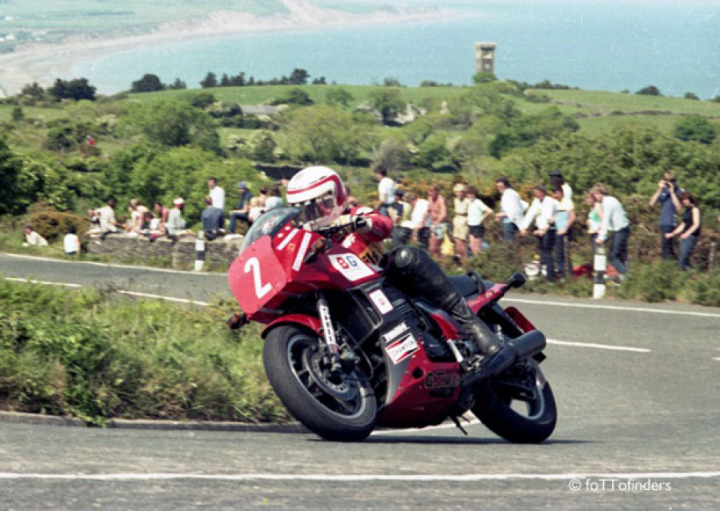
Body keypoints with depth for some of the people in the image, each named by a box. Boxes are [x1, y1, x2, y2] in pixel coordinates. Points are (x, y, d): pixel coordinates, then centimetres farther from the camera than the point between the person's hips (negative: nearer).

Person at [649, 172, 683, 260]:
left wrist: (672, 192, -18)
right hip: (663, 222, 7)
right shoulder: (663, 191, 9)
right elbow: (652, 203, 3)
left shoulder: (679, 192, -7)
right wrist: (659, 190, -5)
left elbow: (679, 207, -18)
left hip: (671, 222, -7)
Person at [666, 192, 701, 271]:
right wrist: (673, 234, 26)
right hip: (684, 236, 9)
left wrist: (687, 233, -30)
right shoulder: (687, 210, 20)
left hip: (691, 236, -9)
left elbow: (696, 224, -16)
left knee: (683, 260, -18)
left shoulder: (694, 209, -6)